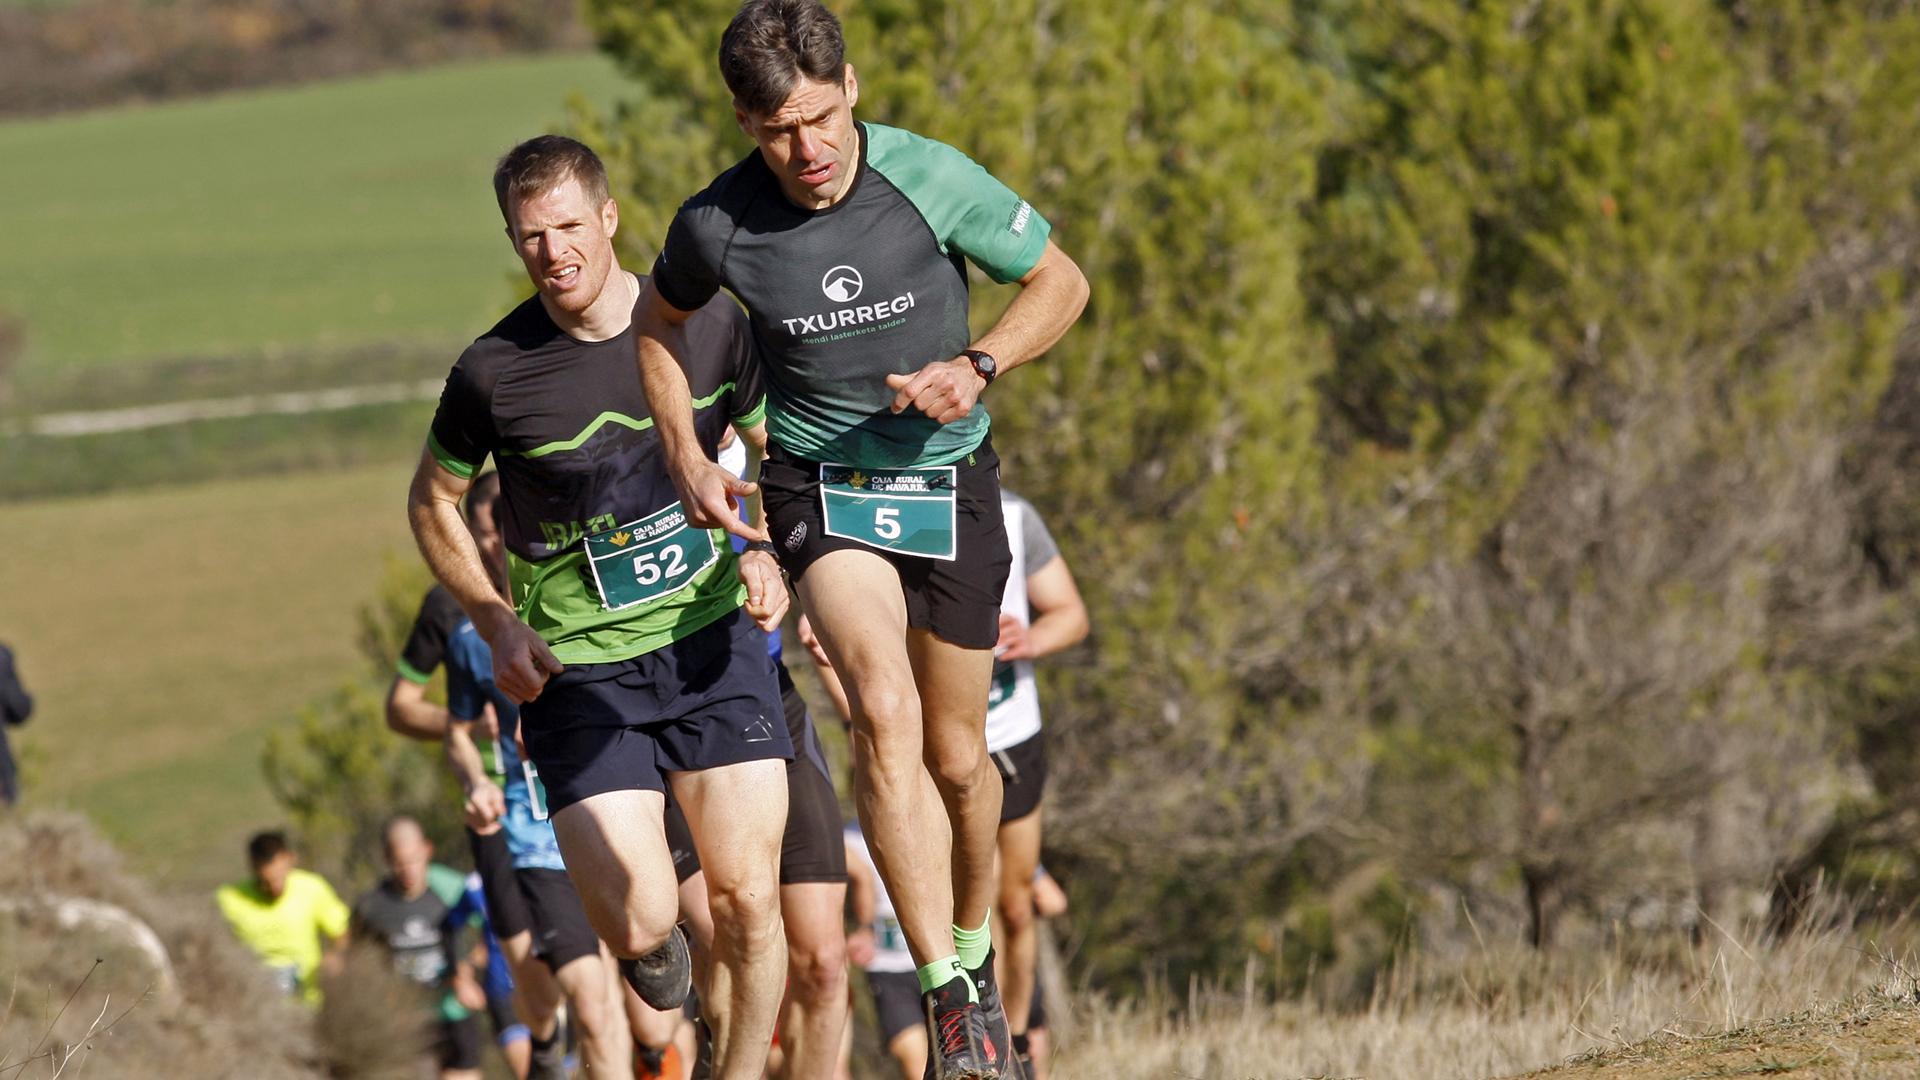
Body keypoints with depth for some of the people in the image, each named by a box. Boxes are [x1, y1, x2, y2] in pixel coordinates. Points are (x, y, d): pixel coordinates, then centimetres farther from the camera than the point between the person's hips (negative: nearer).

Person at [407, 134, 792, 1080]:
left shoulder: (710, 327, -3)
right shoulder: (494, 372, -10)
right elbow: (432, 502, 8)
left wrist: (767, 551, -3)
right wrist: (497, 627, -2)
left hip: (711, 642, 2)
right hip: (577, 672, -2)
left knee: (746, 898, -6)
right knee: (639, 923, -12)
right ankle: (656, 948, 27)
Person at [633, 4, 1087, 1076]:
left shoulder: (933, 181, -16)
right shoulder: (716, 225, -13)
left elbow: (1061, 283, -2)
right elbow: (660, 322, 10)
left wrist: (976, 365, -18)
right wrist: (688, 459, -1)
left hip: (947, 476, 1)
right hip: (820, 484, -1)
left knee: (956, 755, 10)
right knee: (885, 710, -25)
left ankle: (975, 945, 41)